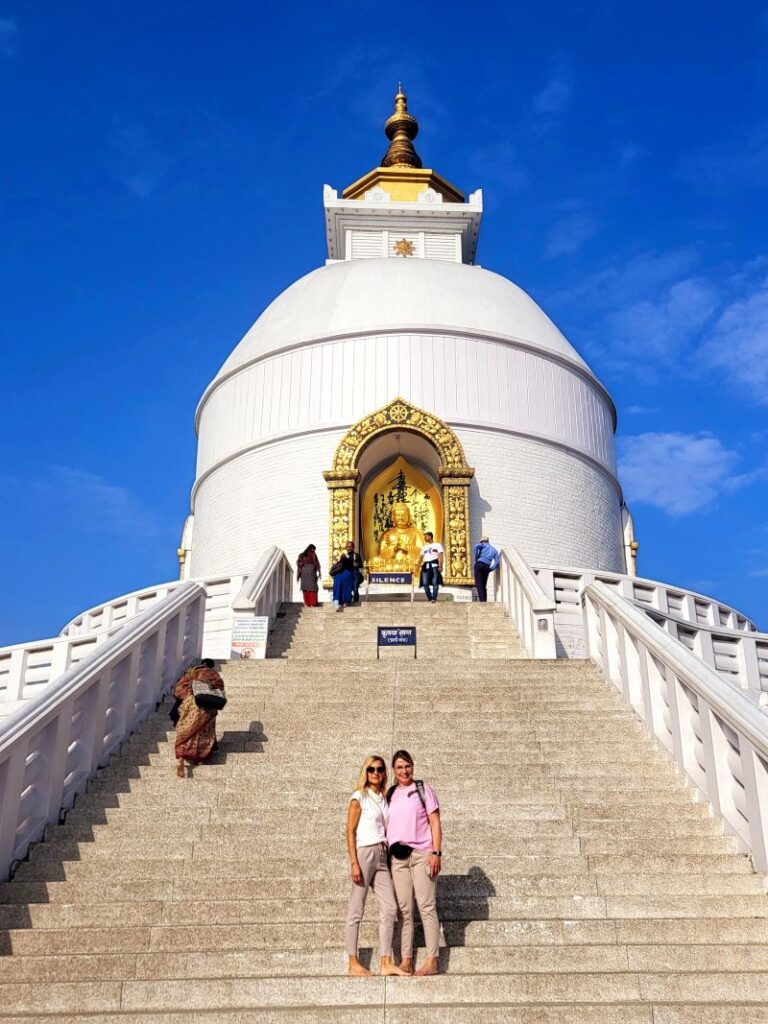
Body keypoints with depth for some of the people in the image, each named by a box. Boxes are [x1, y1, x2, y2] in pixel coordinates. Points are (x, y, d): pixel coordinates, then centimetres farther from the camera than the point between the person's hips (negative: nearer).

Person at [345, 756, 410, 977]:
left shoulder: (384, 798, 15)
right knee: (357, 910, -1)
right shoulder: (359, 797, -4)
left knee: (390, 908, 2)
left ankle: (385, 963, 6)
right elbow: (350, 831, -8)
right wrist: (354, 863, -14)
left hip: (381, 855, 7)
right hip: (364, 853, -7)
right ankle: (353, 963, 7)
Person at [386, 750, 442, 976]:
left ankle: (432, 961, -2)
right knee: (404, 910, 5)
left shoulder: (423, 789, 3)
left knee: (427, 907, -5)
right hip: (397, 856, 4)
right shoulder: (390, 794, 15)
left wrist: (436, 852, -10)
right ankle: (406, 961, 9)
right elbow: (387, 826, 17)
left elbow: (435, 823, 0)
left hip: (421, 854, -4)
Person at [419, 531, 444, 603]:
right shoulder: (424, 547, 27)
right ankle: (429, 597, 4)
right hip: (426, 566, 4)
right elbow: (422, 557, 22)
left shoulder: (438, 545, 11)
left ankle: (434, 598, -8)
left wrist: (440, 566, -11)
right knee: (425, 583, -6)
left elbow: (440, 556, 1)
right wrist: (420, 564, 4)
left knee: (435, 582, -10)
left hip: (434, 565, -4)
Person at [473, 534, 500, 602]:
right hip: (487, 567, 5)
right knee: (484, 586, 13)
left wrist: (476, 558, -2)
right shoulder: (494, 550, 25)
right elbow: (497, 563, 13)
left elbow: (476, 546, -10)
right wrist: (490, 569, 16)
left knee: (478, 584, -10)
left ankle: (482, 601, -23)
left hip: (479, 564, -5)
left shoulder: (484, 545, 14)